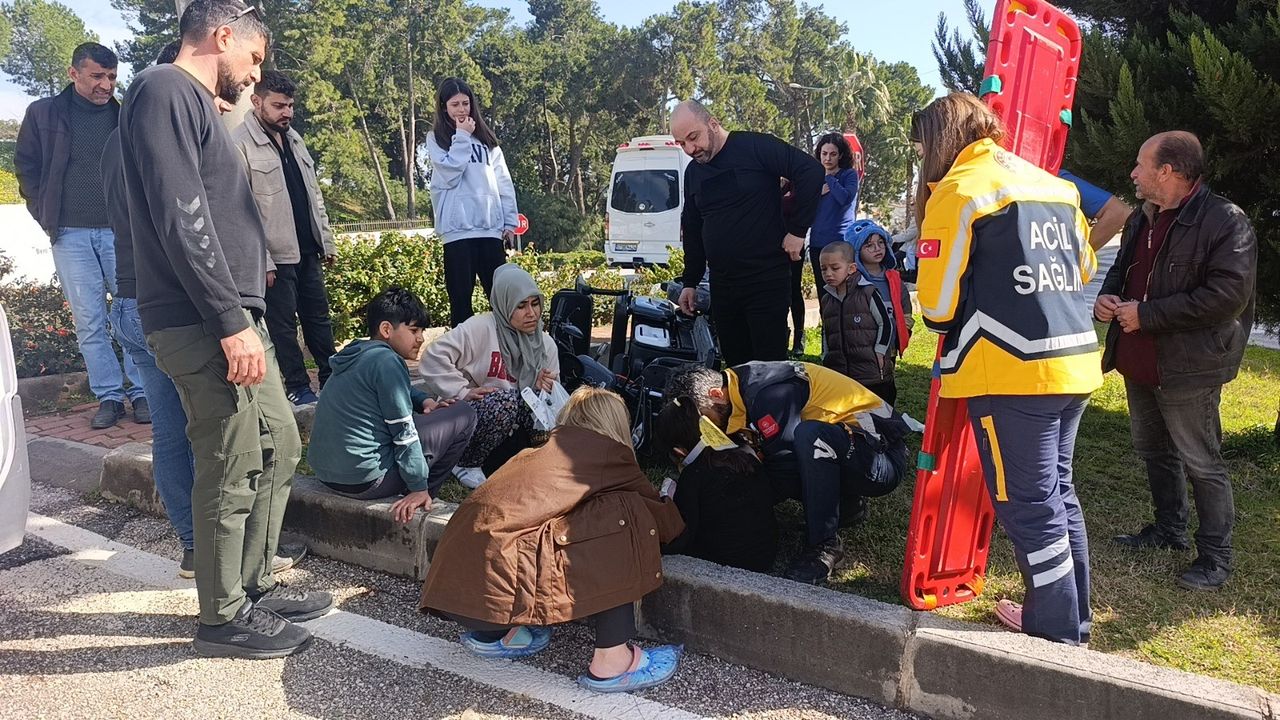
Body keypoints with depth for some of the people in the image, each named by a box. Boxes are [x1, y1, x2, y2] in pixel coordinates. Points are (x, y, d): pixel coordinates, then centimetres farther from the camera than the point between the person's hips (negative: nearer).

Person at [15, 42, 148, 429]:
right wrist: (47, 218, 3)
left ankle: (142, 391, 7)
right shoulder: (43, 114, 4)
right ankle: (109, 396, 9)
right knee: (89, 321, 2)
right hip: (70, 235, 0)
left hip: (121, 231, 0)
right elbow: (26, 169, 11)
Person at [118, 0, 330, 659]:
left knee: (278, 445, 14)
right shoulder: (165, 91, -9)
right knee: (232, 471, -3)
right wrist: (230, 321, -22)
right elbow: (181, 217, -19)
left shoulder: (193, 103, 21)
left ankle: (255, 585, 27)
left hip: (234, 318, 10)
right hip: (201, 325, -10)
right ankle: (223, 617, 13)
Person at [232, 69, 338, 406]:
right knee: (283, 325, 4)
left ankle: (332, 380, 22)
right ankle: (298, 388, 14)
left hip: (307, 251, 7)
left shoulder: (293, 138, 12)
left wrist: (326, 240, 13)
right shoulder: (240, 144, -13)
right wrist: (261, 260, -18)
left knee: (319, 318, 13)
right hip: (276, 255, -7)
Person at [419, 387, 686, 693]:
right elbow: (652, 506, 15)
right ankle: (612, 660, -2)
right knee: (623, 515, -2)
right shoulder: (608, 452, 4)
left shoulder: (539, 452, 23)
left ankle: (498, 633, 17)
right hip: (494, 584, -8)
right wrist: (676, 525, 40)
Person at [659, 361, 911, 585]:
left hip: (882, 459, -9)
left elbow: (782, 458, -21)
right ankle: (847, 506, 11)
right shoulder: (740, 384, 4)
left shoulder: (769, 393, -24)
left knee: (810, 433, -36)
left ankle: (823, 544, -22)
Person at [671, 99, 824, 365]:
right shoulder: (693, 172, 13)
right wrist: (690, 282, 18)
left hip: (767, 280, -6)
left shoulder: (754, 147, -8)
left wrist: (797, 230, -15)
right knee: (734, 362, 10)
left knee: (770, 363, -5)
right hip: (721, 284, 6)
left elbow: (811, 171, -15)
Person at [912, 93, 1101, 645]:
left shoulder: (957, 190, -8)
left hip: (1012, 371, -8)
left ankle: (1057, 634, 15)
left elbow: (939, 303, -9)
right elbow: (1083, 267, 23)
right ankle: (1073, 618, 32)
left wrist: (950, 328, 12)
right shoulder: (1050, 184, 14)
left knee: (1029, 506, 3)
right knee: (1058, 492, 19)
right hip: (1074, 361, 8)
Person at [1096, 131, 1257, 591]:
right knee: (1153, 451, 20)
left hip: (1187, 367, -9)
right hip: (1138, 363, 9)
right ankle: (1169, 529, 38)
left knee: (1201, 463, 1)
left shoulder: (1225, 221, -16)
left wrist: (1147, 314, -23)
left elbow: (1229, 294, -24)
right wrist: (1108, 297, 1)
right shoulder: (1141, 220, 12)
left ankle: (1215, 556, 14)